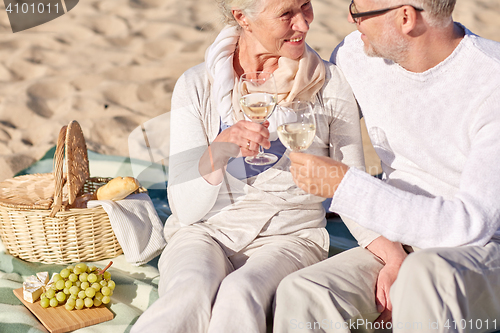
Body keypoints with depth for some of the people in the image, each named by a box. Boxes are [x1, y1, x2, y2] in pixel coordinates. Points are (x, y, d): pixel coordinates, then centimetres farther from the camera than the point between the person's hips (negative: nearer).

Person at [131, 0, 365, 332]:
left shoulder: (331, 85, -1)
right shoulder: (197, 86, -3)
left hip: (290, 237, 0)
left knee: (240, 293, -35)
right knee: (192, 295, -35)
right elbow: (185, 208, -5)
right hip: (205, 231, 0)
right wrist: (218, 152, -25)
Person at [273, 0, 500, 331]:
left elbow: (473, 223, -25)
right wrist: (390, 255, -7)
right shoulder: (355, 55, -2)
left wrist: (345, 183, -27)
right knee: (301, 294, -24)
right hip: (400, 240, 4)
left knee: (426, 273, -38)